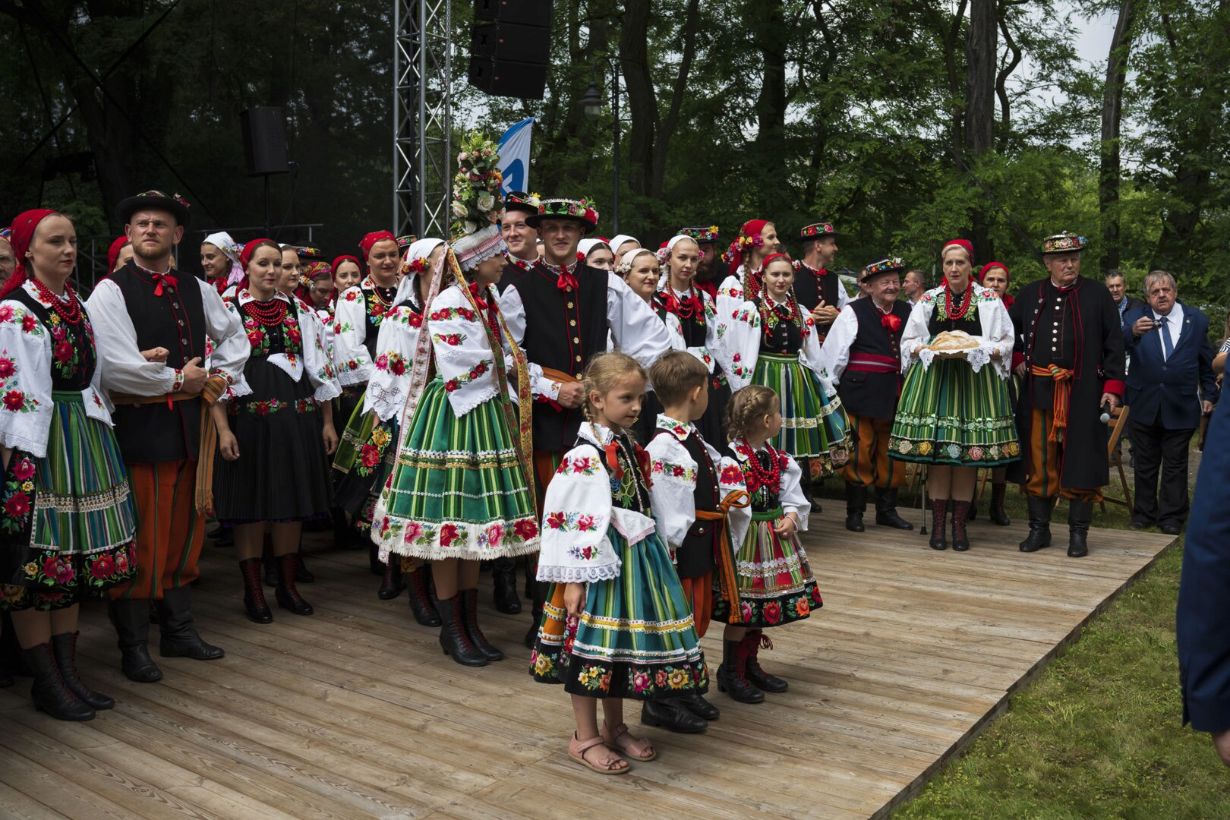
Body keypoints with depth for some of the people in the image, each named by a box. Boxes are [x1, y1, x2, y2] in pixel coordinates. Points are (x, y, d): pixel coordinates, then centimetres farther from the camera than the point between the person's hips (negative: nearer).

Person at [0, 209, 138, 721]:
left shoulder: (77, 305, 13)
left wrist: (100, 444, 15)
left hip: (86, 443, 8)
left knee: (74, 560, 11)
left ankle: (67, 673, 20)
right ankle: (47, 683, 11)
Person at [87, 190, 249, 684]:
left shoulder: (197, 290, 11)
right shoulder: (110, 292, -8)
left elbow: (234, 335, 27)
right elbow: (117, 367, -19)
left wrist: (223, 377, 11)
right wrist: (178, 380, -10)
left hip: (192, 423, 6)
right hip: (139, 426, -6)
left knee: (185, 532, 14)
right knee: (142, 540, 0)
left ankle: (179, 631, 27)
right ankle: (133, 646, 14)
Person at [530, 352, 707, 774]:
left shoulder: (630, 448, 10)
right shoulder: (584, 458, -17)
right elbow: (565, 518, -19)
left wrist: (658, 555, 20)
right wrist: (573, 579, -20)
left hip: (638, 557, 9)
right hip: (600, 564, -9)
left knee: (623, 643, 16)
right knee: (592, 645, 2)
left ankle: (615, 727, 31)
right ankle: (585, 738, 16)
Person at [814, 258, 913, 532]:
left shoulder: (906, 312, 12)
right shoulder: (853, 312, -4)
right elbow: (835, 350, -5)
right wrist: (830, 386, -5)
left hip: (895, 394, 5)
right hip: (861, 393, -5)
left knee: (891, 452, 11)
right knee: (860, 451, 0)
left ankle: (887, 510, 23)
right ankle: (854, 512, 11)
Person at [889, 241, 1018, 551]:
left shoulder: (989, 300, 4)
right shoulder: (929, 299, 9)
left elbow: (1005, 344, 4)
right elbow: (909, 342, 10)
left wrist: (974, 351, -13)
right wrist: (932, 350, -8)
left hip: (975, 380, -1)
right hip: (934, 379, 1)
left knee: (968, 453, -1)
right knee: (935, 450, -2)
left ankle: (959, 524, 10)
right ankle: (938, 523, 7)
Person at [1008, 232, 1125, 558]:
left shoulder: (1098, 295, 2)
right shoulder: (1029, 295, 8)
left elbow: (1114, 345, 1)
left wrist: (1113, 387, -6)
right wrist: (1018, 360, 9)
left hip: (1083, 393, -2)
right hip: (1038, 392, 2)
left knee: (1080, 461, 1)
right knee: (1037, 461, 5)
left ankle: (1078, 533, 11)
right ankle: (1039, 529, 16)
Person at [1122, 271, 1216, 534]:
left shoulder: (1196, 320, 3)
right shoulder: (1135, 318, -3)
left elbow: (1207, 362, 11)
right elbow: (1119, 345, -24)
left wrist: (1209, 394, 8)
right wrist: (1133, 332, -44)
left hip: (1180, 407, 0)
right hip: (1144, 405, 0)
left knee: (1175, 465, 7)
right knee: (1145, 464, 10)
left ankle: (1171, 517, 16)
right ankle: (1144, 513, 21)